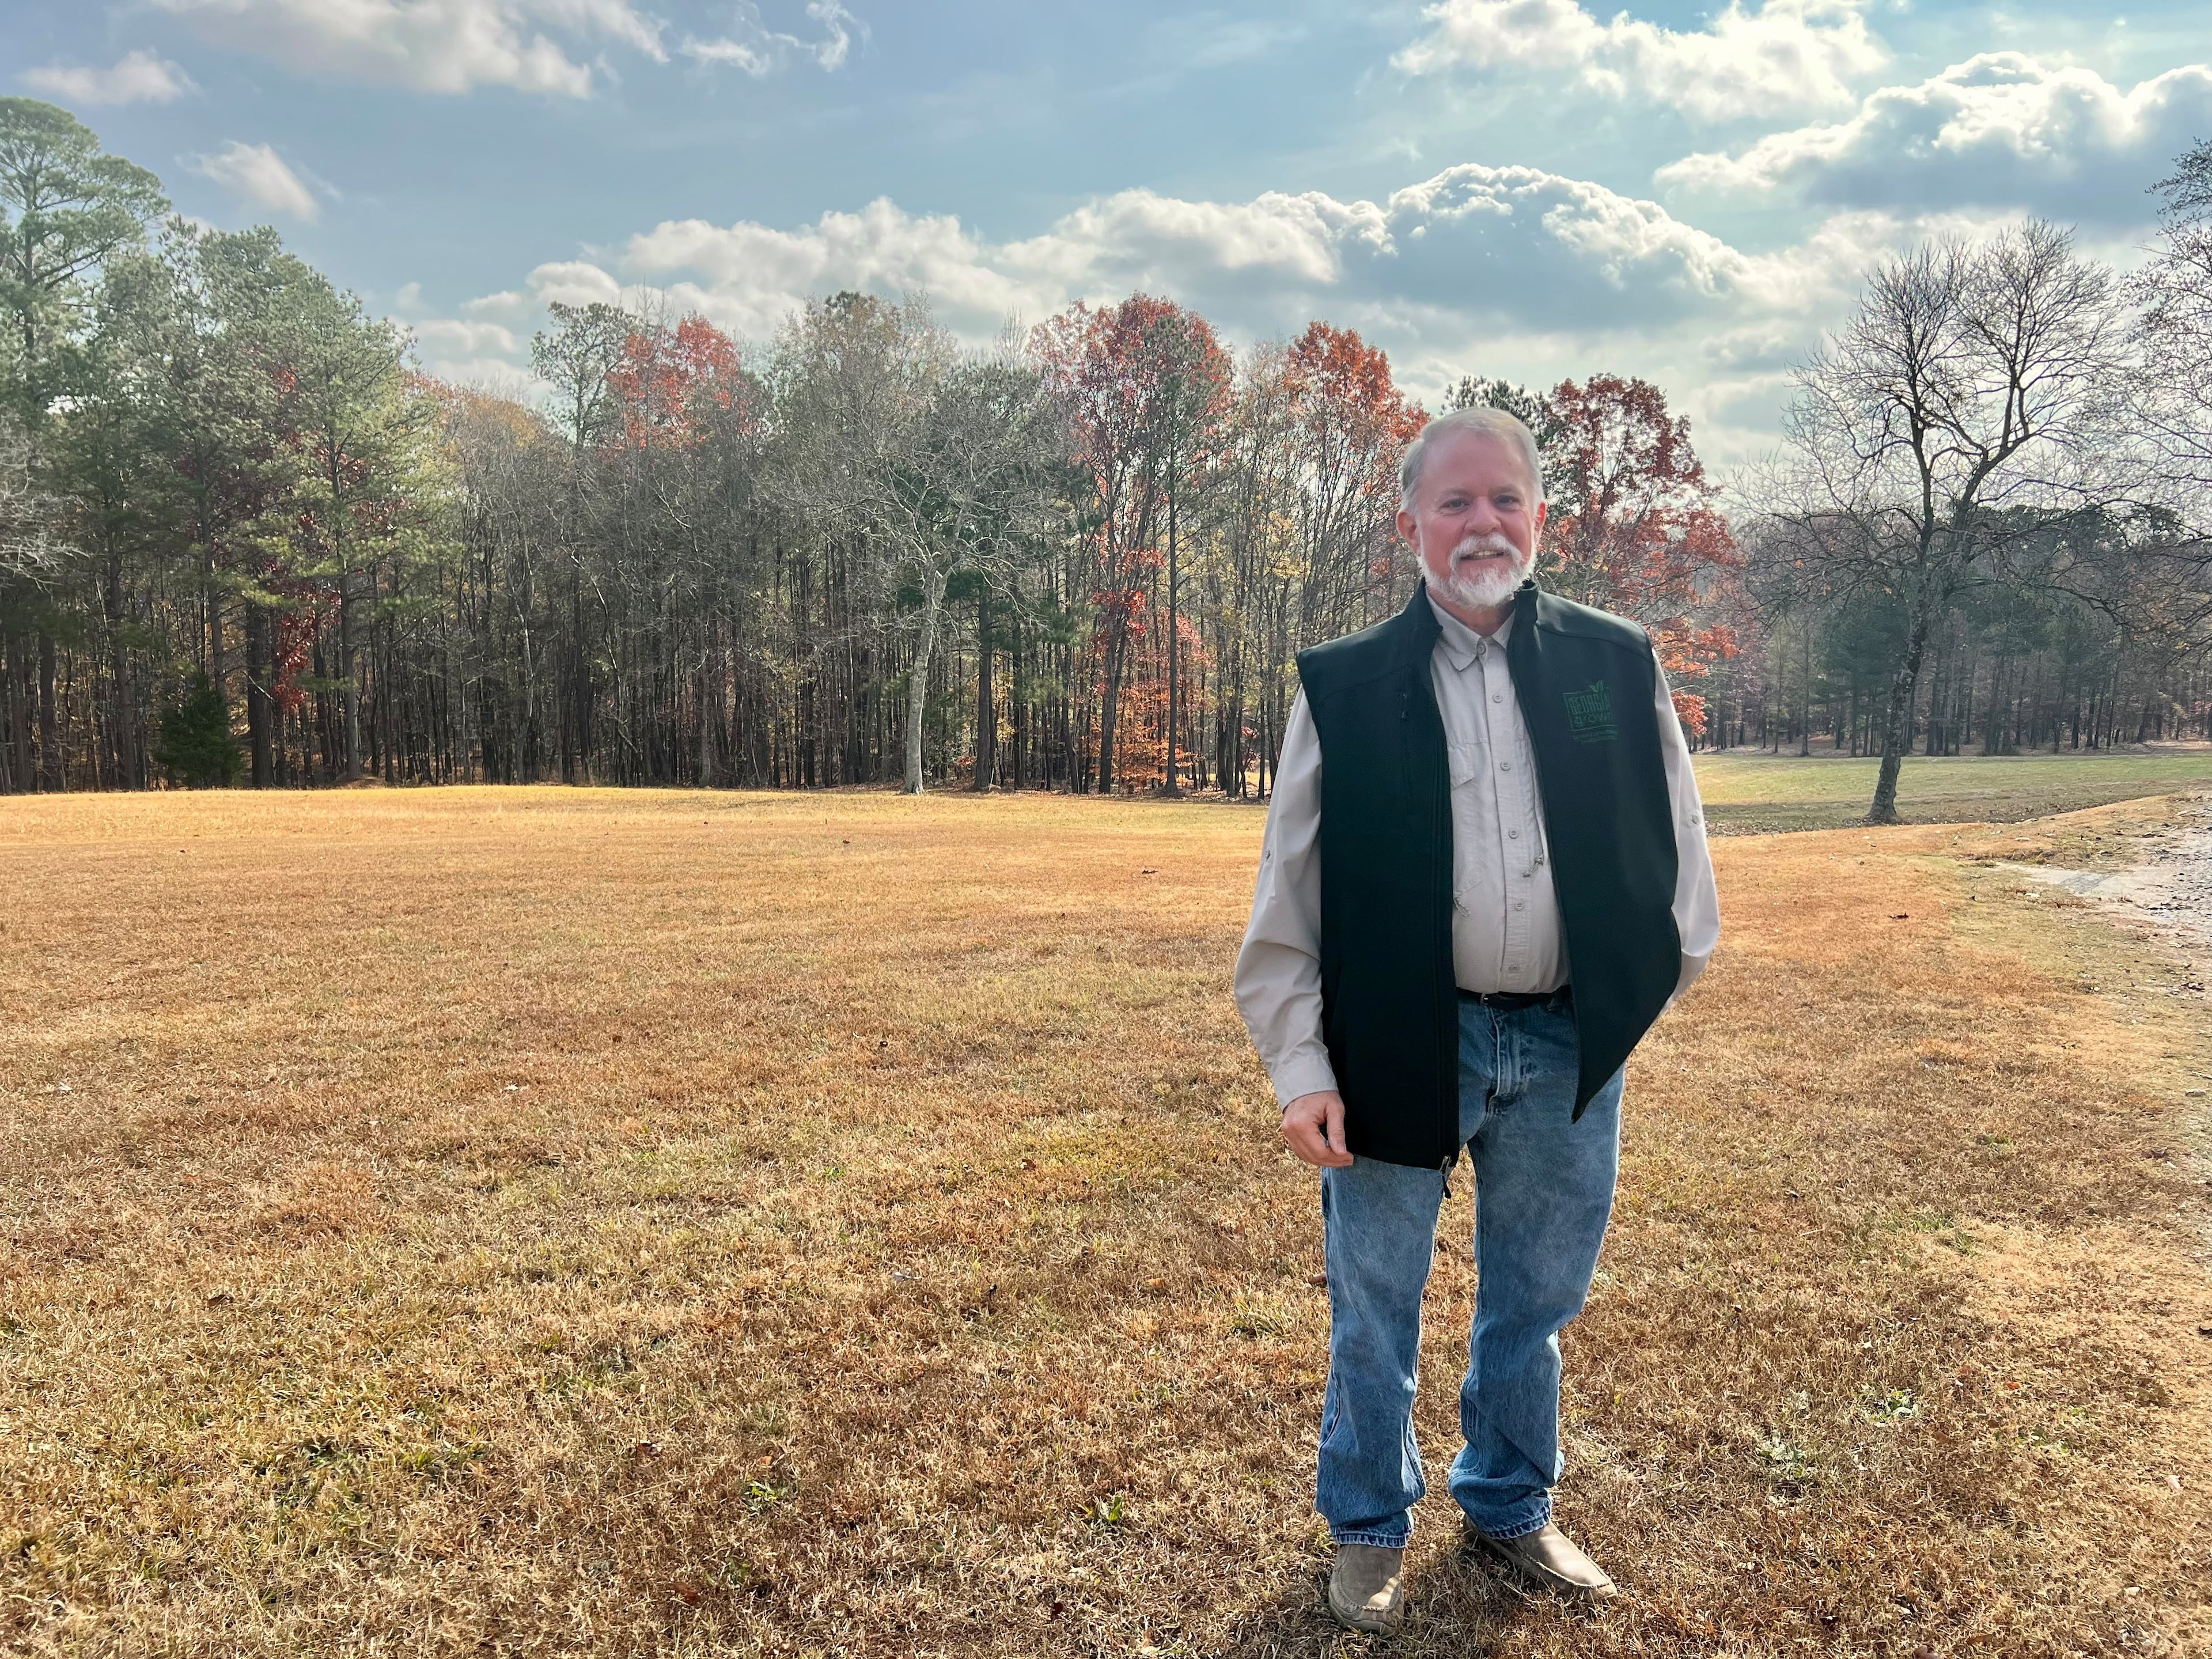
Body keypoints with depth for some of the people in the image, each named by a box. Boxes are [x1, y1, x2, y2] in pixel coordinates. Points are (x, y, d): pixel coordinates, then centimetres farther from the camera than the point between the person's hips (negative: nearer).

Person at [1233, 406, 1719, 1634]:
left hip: (1570, 1047, 2)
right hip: (1400, 1043, -2)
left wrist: (1657, 979, 7)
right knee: (1374, 1310, 12)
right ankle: (1369, 1530, 36)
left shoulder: (1618, 666, 0)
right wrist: (1300, 1068, -8)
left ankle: (1511, 1508, 43)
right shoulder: (1345, 687, -5)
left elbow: (1672, 843, 9)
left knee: (1536, 1303, 19)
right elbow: (1288, 895, -5)